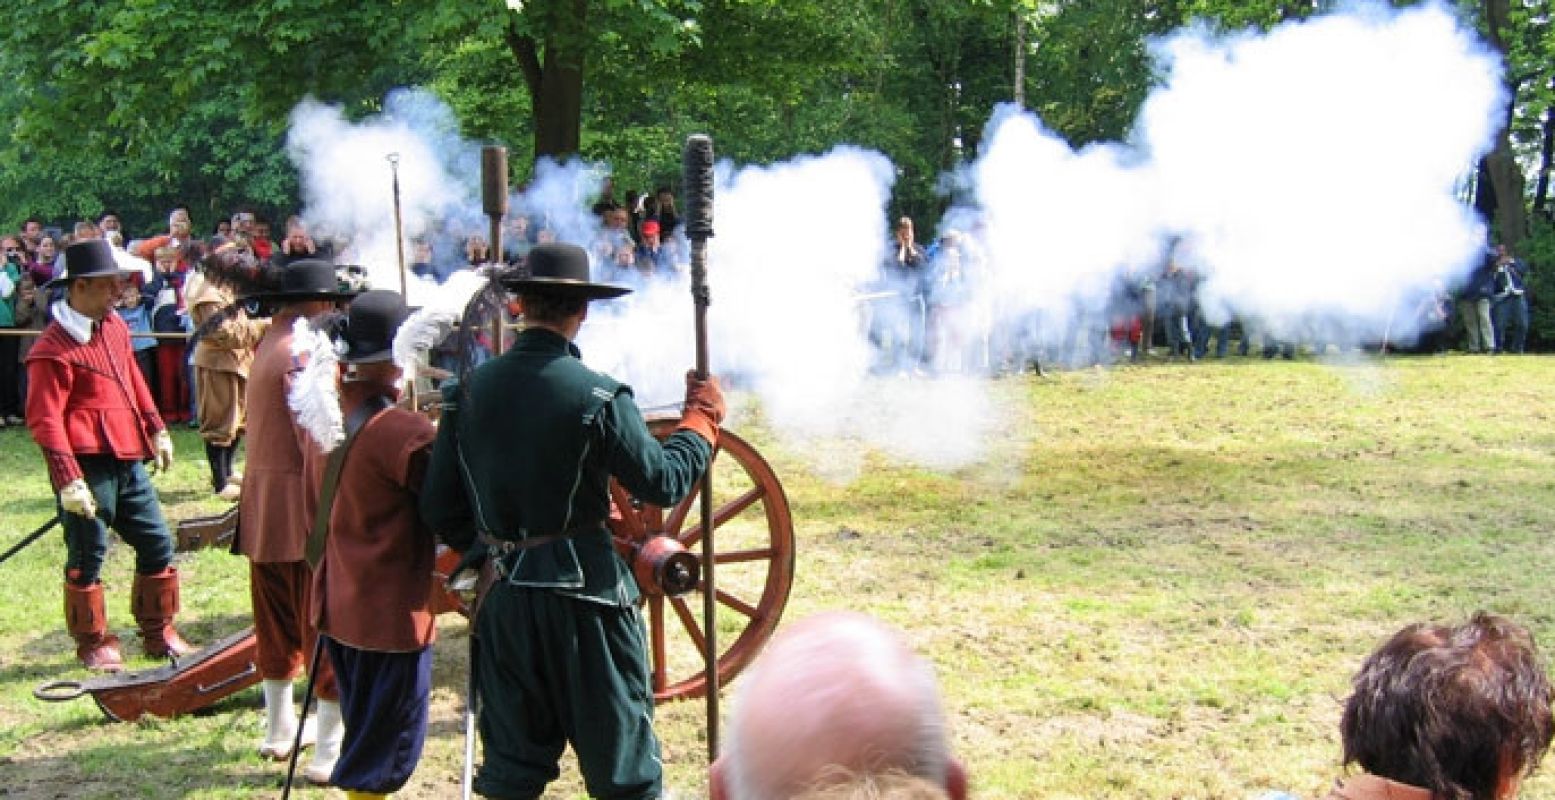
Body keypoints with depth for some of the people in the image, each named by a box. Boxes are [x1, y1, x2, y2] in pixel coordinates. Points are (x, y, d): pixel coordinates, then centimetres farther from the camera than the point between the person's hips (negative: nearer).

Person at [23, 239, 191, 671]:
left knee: (157, 543, 12)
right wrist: (67, 478, -21)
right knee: (87, 557, 3)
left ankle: (158, 631, 25)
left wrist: (156, 429, 26)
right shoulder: (53, 349, -14)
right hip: (88, 467, -8)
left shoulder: (115, 326, 11)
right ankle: (93, 643, 17)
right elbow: (44, 418, -17)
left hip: (128, 461, 8)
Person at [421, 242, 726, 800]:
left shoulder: (469, 391, -2)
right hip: (586, 592, -4)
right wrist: (702, 418, 6)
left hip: (505, 599, 4)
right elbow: (662, 483, -9)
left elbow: (439, 508, 2)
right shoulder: (596, 395, -14)